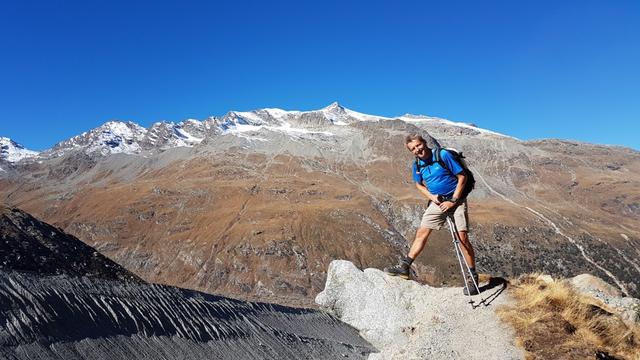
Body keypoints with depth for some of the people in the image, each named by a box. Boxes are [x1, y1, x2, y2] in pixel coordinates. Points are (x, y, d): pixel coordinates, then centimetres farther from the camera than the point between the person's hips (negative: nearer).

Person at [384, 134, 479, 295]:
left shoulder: (443, 155, -17)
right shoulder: (417, 164, -1)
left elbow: (462, 177, -13)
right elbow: (419, 184, 16)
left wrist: (453, 201, -16)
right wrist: (431, 196, -3)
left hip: (456, 199, -5)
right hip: (437, 201, 5)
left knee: (463, 237, -11)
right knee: (421, 233, 1)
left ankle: (473, 277, 1)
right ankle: (404, 267, 6)